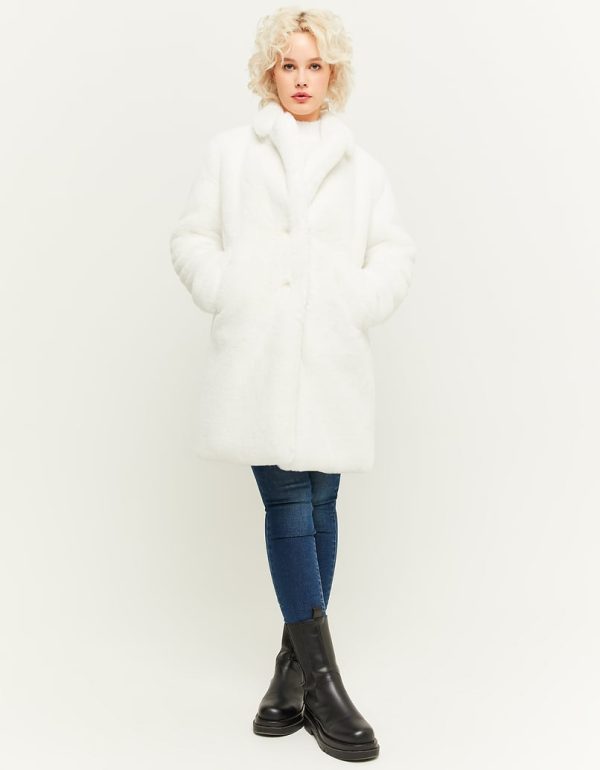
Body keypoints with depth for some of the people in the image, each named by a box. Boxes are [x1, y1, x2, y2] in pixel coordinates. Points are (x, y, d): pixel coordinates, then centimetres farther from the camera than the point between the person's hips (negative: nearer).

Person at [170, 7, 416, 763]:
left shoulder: (360, 165, 15)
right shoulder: (231, 152, 11)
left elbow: (395, 249, 13)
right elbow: (193, 239, 10)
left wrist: (361, 303, -2)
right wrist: (229, 296, -4)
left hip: (331, 360, 2)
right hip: (256, 356, -2)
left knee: (317, 508, 5)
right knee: (288, 506, -6)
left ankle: (293, 670, 20)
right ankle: (322, 682, 0)